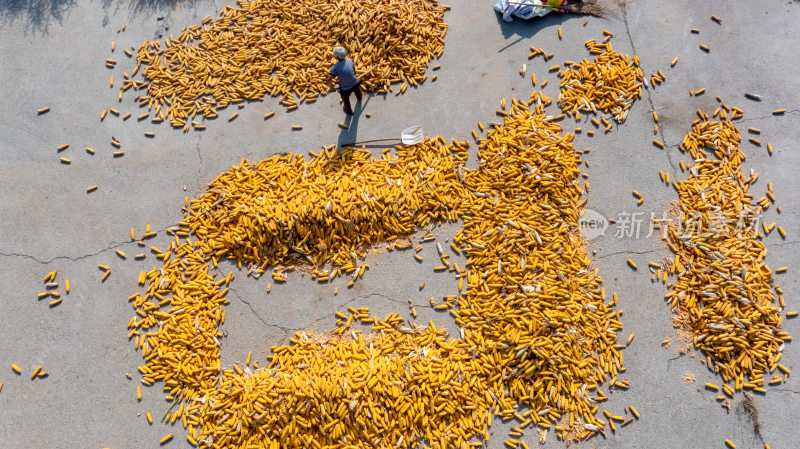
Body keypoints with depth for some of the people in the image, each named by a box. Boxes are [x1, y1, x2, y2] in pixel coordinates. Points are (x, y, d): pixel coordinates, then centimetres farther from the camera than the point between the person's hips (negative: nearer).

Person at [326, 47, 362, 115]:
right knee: (357, 92, 40)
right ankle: (359, 98, 75)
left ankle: (349, 111, 56)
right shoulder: (349, 61, -12)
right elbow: (354, 71, 0)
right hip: (355, 83, 4)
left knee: (346, 100, 29)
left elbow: (329, 78, -32)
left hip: (345, 88, -4)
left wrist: (330, 86, -12)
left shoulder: (335, 67, -26)